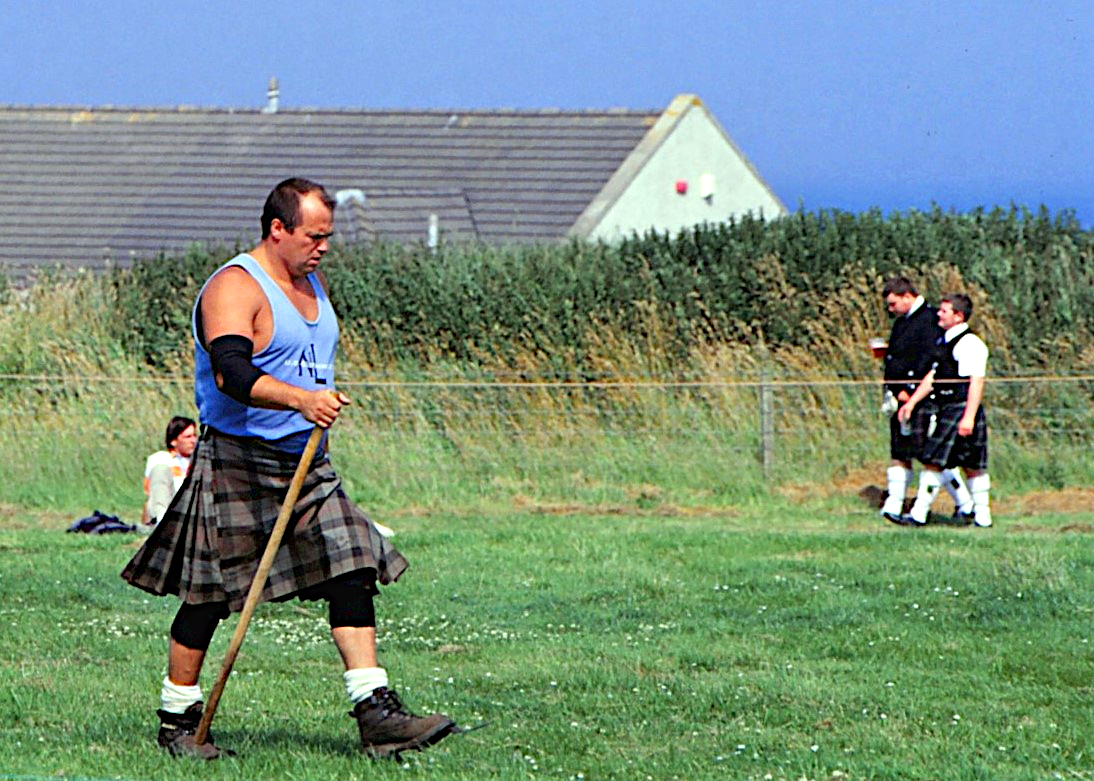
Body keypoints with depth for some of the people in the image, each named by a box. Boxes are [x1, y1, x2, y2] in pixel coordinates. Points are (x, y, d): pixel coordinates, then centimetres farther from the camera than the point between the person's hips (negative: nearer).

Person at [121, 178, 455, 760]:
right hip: (235, 465, -8)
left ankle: (377, 715, -8)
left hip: (306, 466, 8)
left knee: (353, 572, -5)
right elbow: (232, 372, -31)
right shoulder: (234, 288, -14)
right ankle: (177, 720, 12)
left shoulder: (311, 284, 14)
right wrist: (301, 400, -44)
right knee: (207, 596, -1)